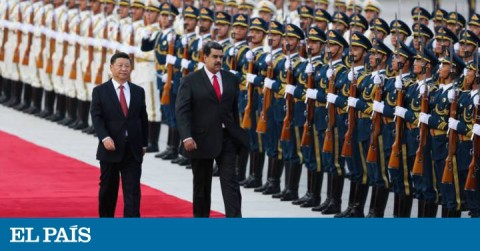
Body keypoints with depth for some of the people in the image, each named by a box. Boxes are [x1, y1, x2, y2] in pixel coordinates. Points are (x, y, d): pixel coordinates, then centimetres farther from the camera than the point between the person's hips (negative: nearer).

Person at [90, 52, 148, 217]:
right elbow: (97, 118, -8)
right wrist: (105, 138, -22)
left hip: (133, 150, 2)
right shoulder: (100, 91, 0)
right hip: (111, 148, -2)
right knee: (108, 190, 9)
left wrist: (144, 144, 8)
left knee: (133, 191, -5)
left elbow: (143, 119, 13)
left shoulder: (138, 92, 9)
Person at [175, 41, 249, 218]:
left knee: (230, 183, -6)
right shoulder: (190, 81, -4)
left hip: (226, 138, 2)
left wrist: (237, 135, 11)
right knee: (202, 185, 10)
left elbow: (235, 109, 13)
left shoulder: (231, 80, 8)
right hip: (201, 140, -2)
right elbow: (181, 111, -10)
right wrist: (186, 137, -21)